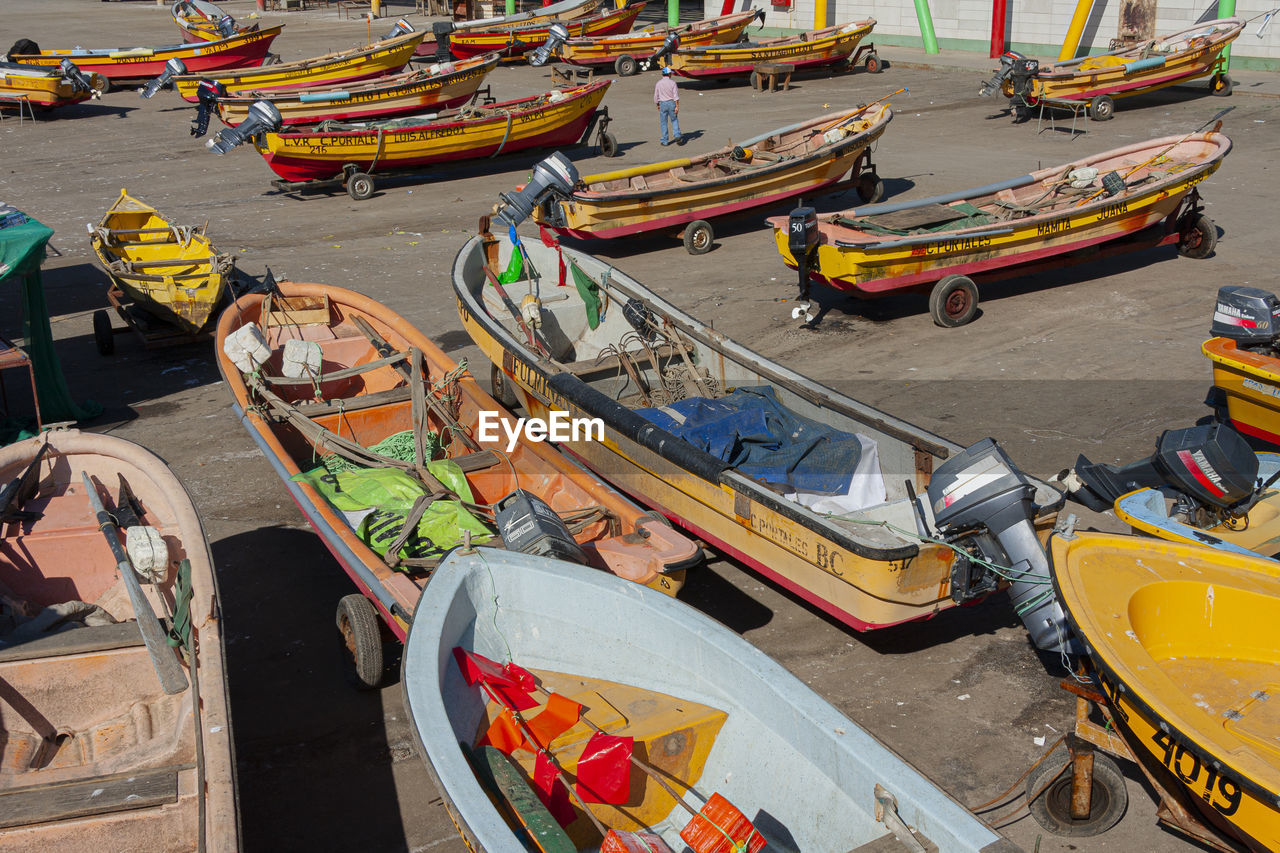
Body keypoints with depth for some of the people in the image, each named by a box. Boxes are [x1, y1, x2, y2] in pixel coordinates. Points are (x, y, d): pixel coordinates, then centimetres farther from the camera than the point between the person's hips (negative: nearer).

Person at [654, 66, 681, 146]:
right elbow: (676, 95, -11)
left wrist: (658, 105, 18)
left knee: (663, 123, 6)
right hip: (671, 103, 0)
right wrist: (677, 106, -12)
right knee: (674, 120, 15)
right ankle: (677, 136, -2)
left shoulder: (659, 83, -2)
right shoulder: (672, 82, -5)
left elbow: (656, 96, 3)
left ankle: (664, 141, 7)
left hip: (662, 104, 0)